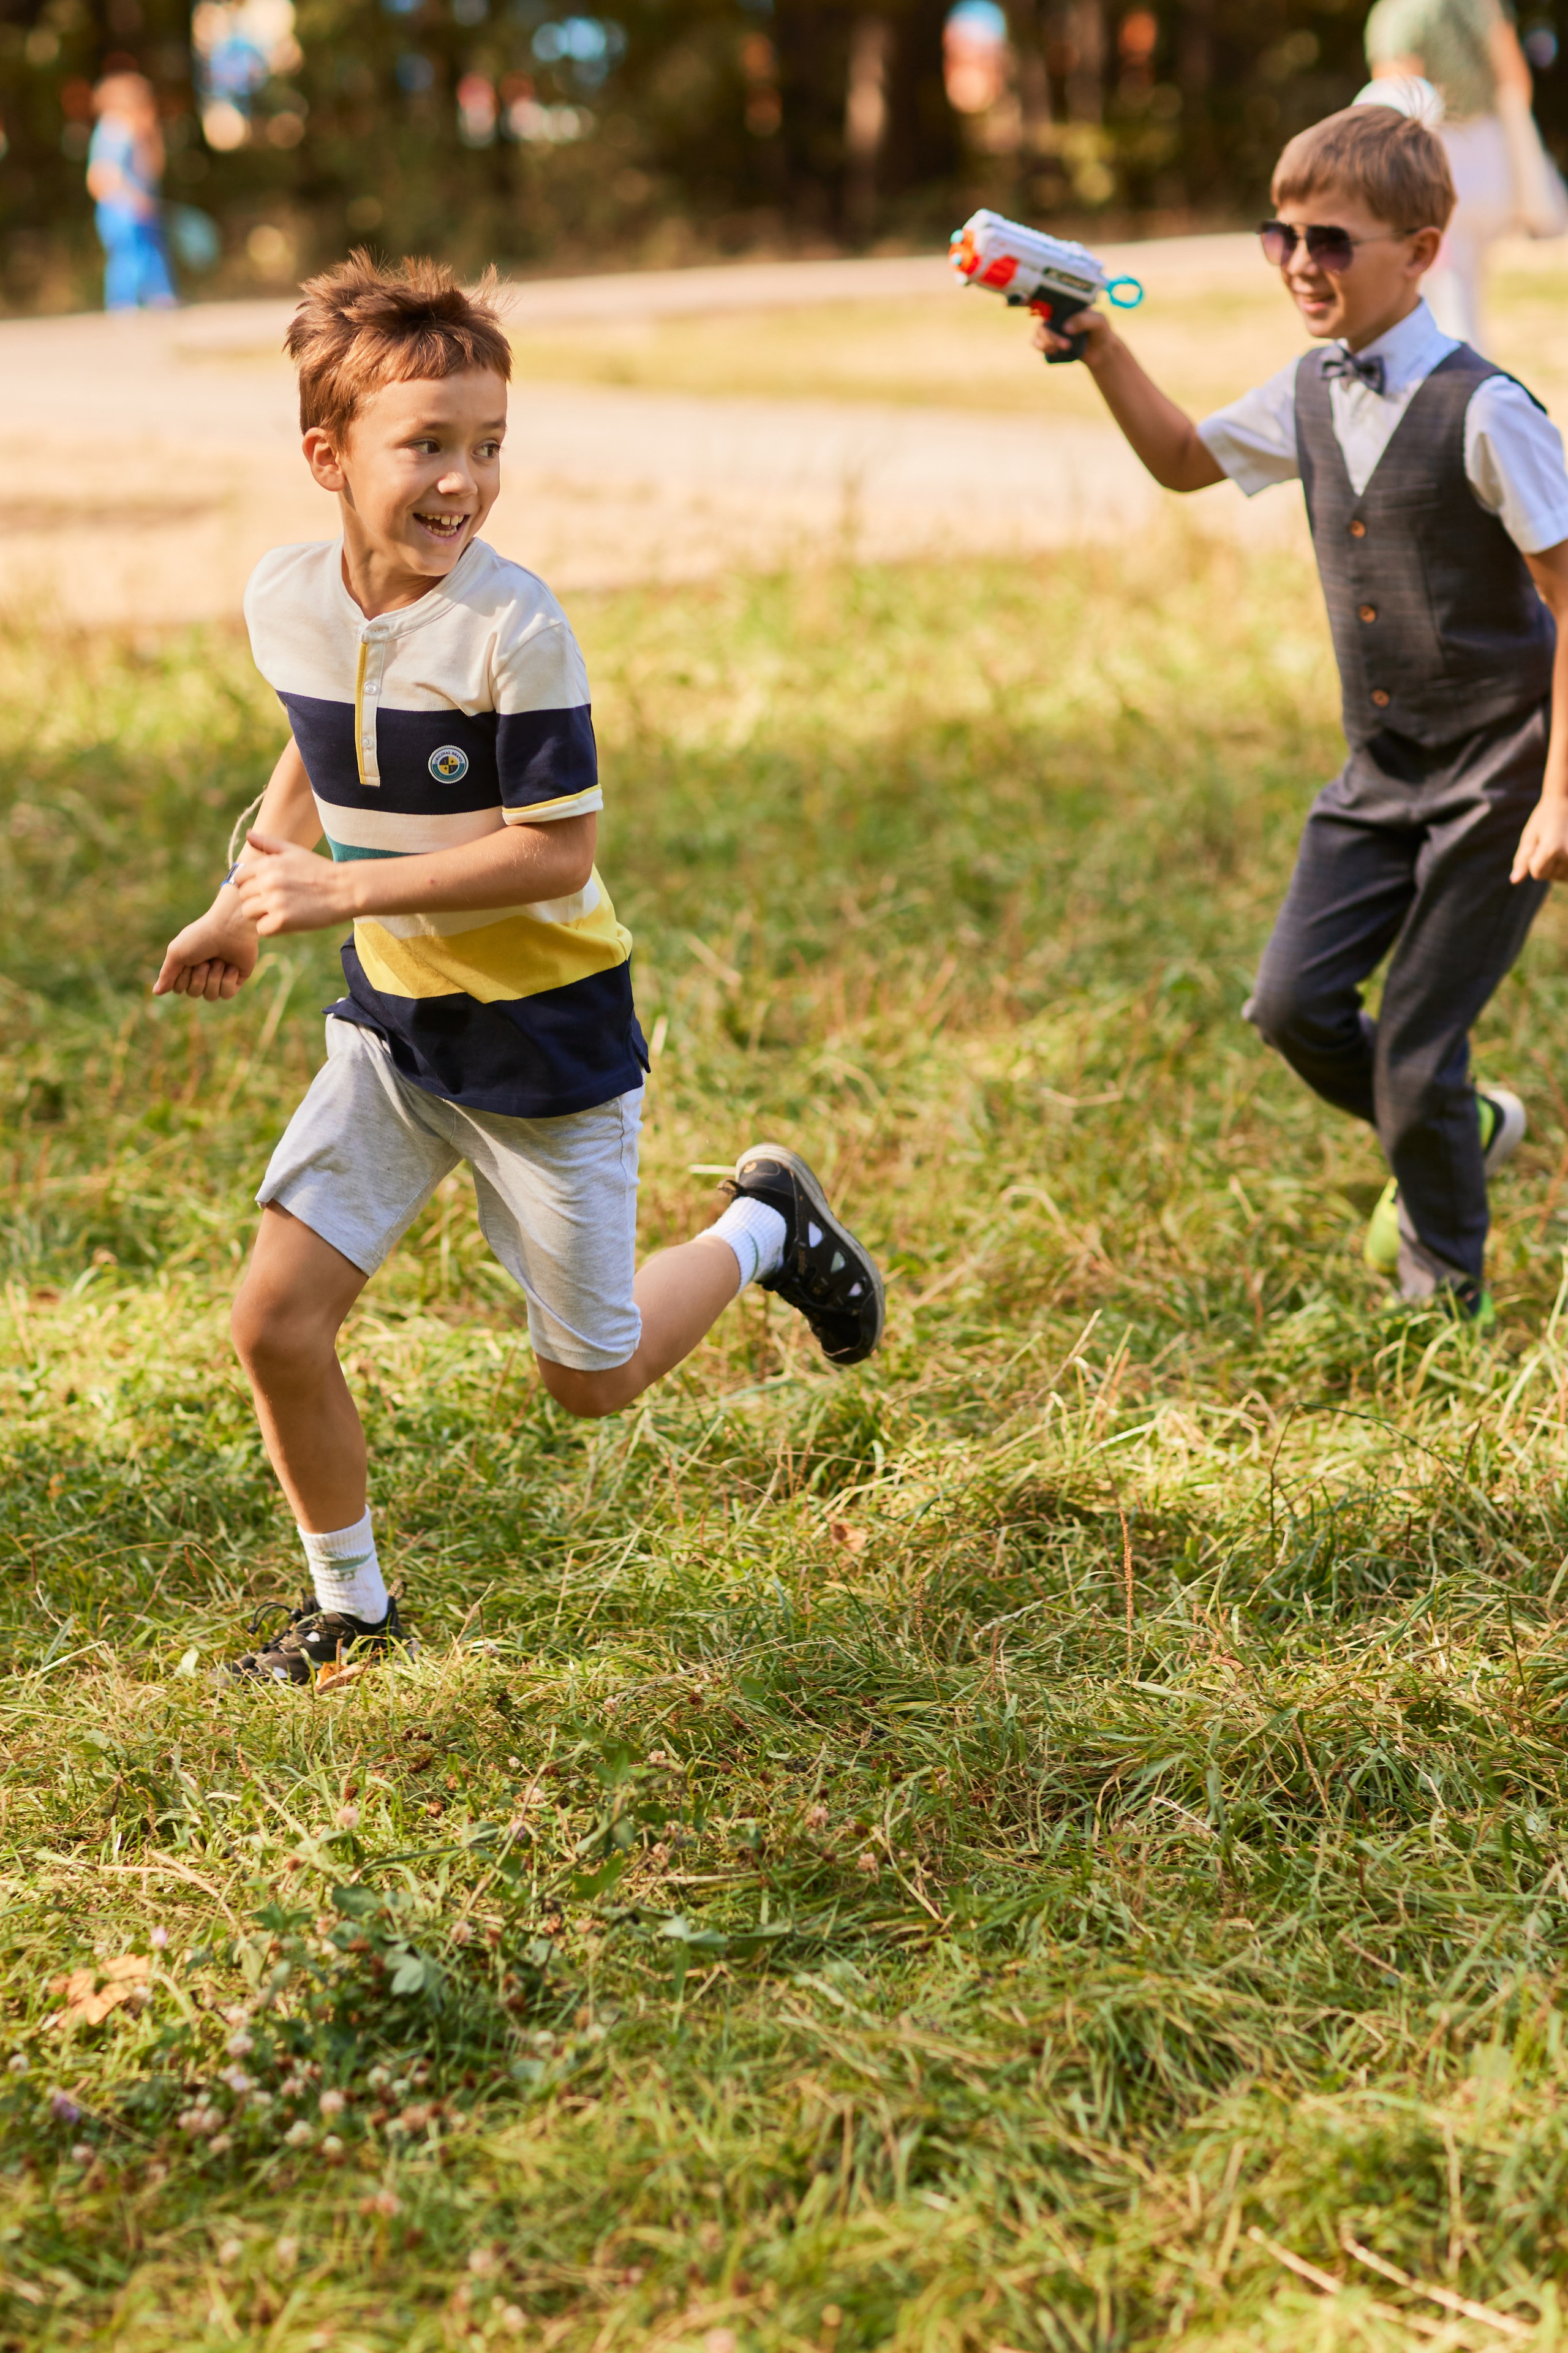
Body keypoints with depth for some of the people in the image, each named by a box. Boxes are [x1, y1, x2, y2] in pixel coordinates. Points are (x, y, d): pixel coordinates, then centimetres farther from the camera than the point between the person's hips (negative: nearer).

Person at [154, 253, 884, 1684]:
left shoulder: (513, 628, -24)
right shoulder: (286, 602, -6)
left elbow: (559, 851, -22)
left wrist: (347, 891, -25)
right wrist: (248, 896, 6)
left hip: (545, 1034, -5)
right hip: (392, 1025, 5)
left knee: (590, 1379, 7)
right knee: (276, 1323, -5)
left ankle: (762, 1227, 36)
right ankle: (349, 1608, 18)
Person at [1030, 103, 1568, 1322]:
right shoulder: (1310, 396, 3)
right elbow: (1186, 459, 22)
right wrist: (1100, 347, 7)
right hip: (1381, 772, 7)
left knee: (1415, 1048, -3)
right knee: (1294, 1002, -4)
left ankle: (1444, 1290, 21)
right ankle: (1462, 1127, 25)